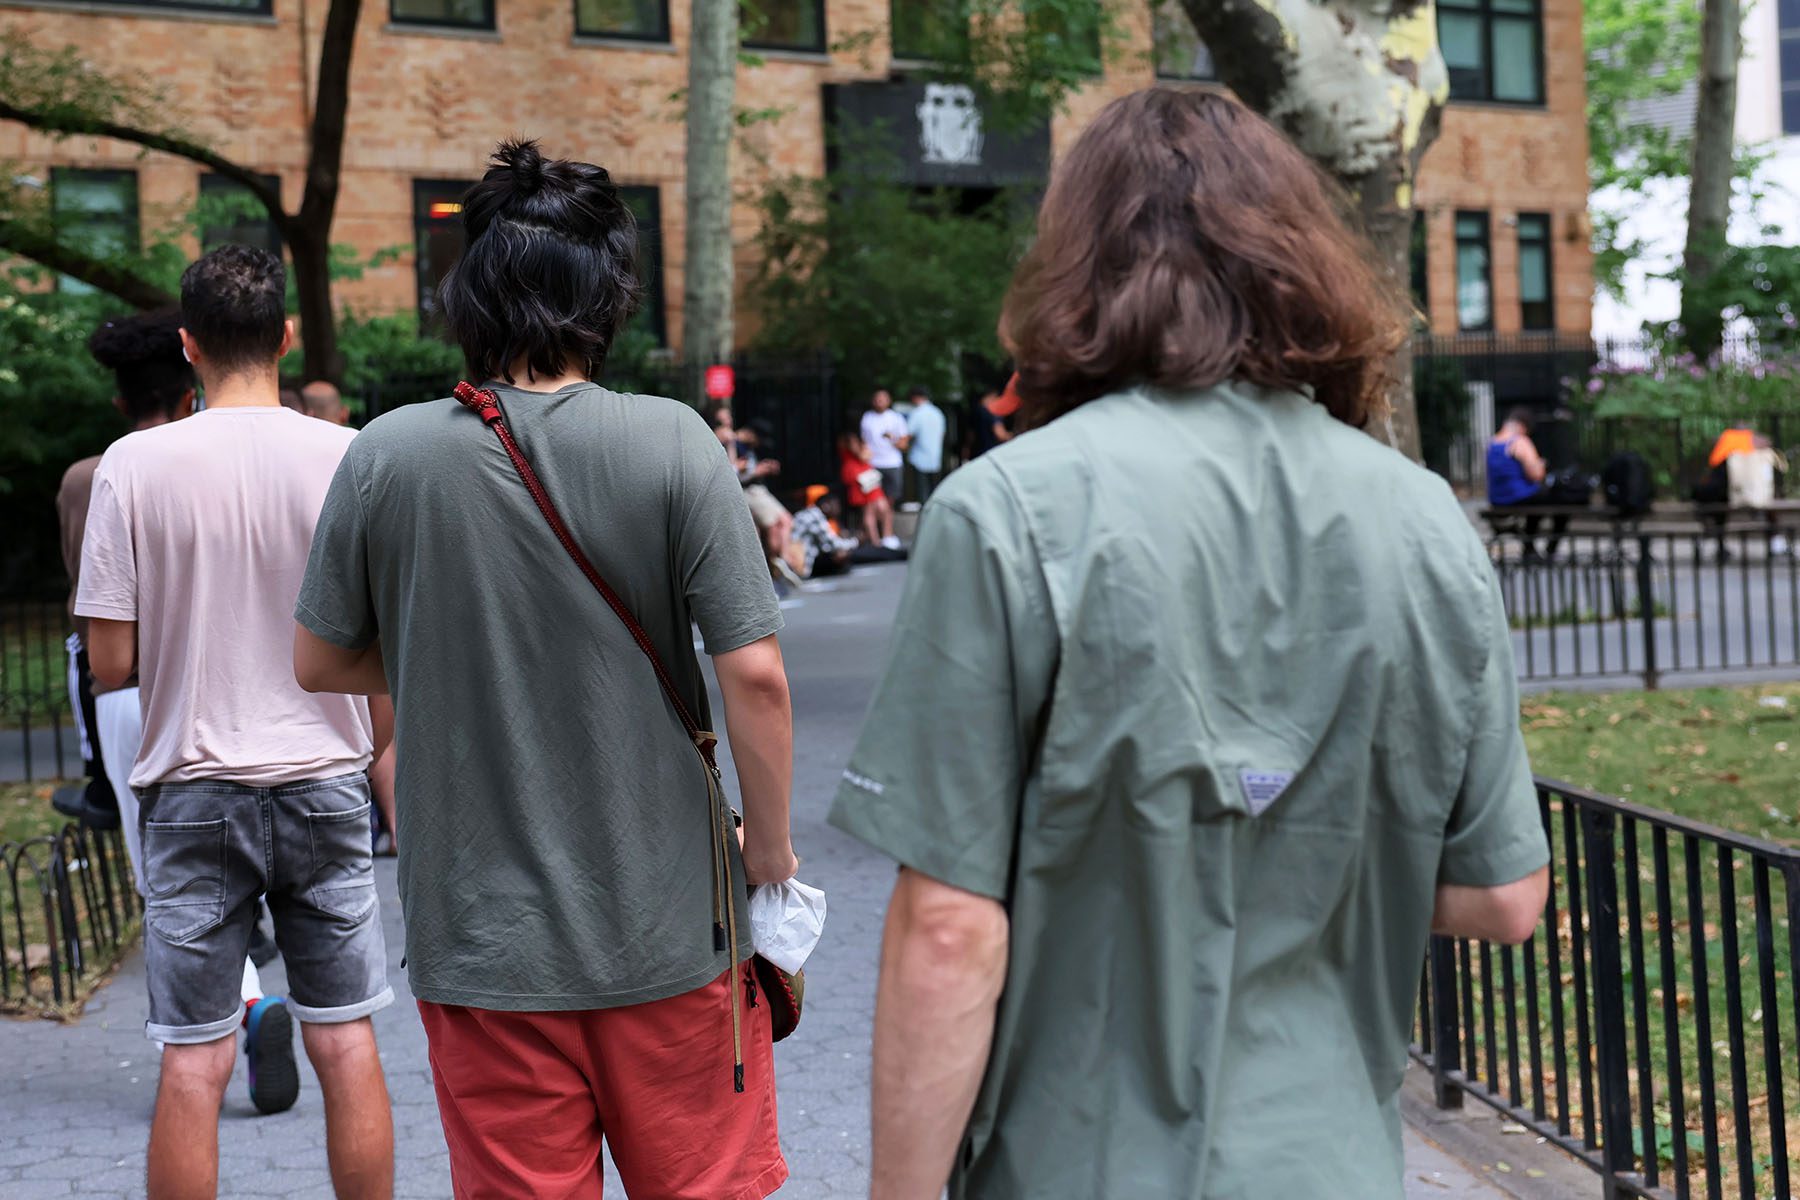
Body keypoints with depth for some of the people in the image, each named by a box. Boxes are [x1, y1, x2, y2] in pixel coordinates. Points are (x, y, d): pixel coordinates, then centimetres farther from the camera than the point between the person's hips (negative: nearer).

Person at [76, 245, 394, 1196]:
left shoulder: (134, 464, -7)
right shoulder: (348, 457, -5)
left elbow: (111, 663, -6)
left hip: (195, 790, -1)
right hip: (324, 784, 1)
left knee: (192, 1062, 6)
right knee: (346, 1042, 10)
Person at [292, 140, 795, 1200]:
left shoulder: (387, 456, -6)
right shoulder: (670, 443, -12)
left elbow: (320, 663, 5)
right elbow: (754, 673, -14)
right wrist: (771, 846, 0)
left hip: (479, 941, 2)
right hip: (664, 929, -1)